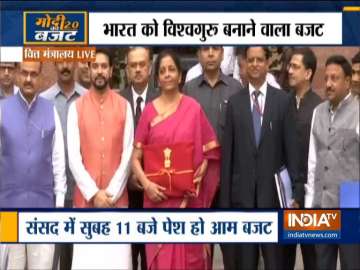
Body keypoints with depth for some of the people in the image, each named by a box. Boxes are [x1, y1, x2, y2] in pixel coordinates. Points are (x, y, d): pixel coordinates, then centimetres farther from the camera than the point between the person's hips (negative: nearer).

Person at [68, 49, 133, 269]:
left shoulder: (124, 106, 5)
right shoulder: (76, 107, 3)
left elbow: (128, 154, 1)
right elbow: (73, 156, -2)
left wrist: (112, 192, -7)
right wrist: (93, 193, -9)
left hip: (117, 198, 0)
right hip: (85, 198, 0)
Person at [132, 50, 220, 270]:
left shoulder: (193, 107, 0)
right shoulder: (149, 111, 3)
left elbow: (209, 149, 6)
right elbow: (136, 156, 4)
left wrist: (199, 175, -8)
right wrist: (146, 183, -11)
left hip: (187, 197, -1)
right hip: (157, 196, 1)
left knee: (187, 252, 3)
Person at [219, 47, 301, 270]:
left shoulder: (283, 100, 3)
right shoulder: (234, 102, 5)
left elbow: (291, 148, 2)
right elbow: (227, 152, 4)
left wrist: (295, 189, -3)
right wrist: (225, 198, 0)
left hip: (273, 188, -1)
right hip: (242, 190, 1)